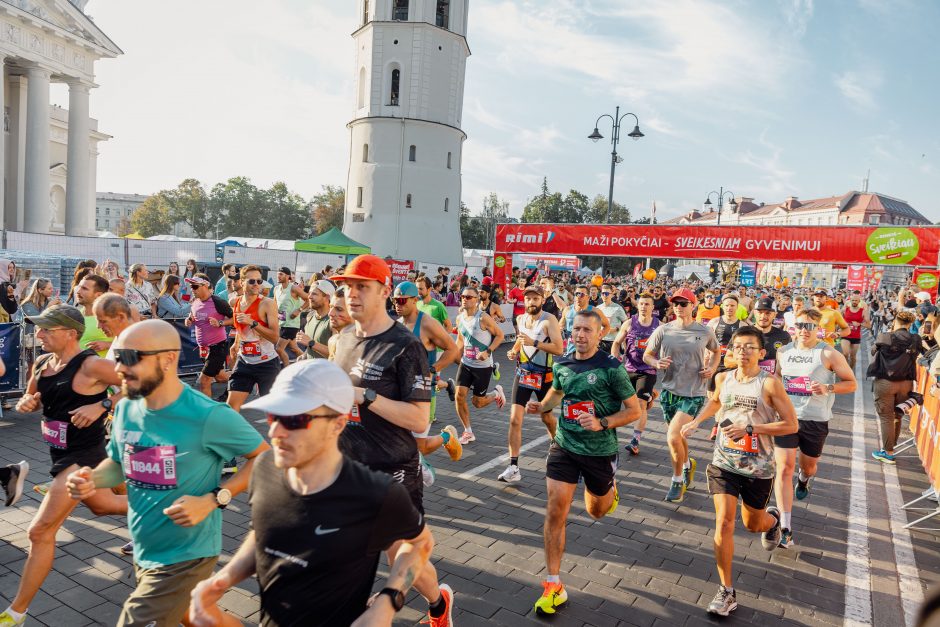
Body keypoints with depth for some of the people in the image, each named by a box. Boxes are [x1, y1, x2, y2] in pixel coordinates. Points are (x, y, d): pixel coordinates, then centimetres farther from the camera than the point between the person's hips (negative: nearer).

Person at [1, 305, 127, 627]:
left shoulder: (91, 365, -22)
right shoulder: (41, 363, 2)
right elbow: (30, 401, 16)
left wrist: (102, 405, -26)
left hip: (82, 456, -9)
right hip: (62, 454, 9)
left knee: (41, 531, -5)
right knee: (102, 505, 27)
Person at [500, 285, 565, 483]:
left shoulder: (549, 320, -13)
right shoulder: (520, 319, 5)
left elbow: (559, 348, -22)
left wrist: (534, 342, -29)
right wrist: (514, 351, 4)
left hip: (544, 375, -4)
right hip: (522, 372, 4)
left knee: (547, 417, 16)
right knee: (515, 419, -9)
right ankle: (513, 468, -7)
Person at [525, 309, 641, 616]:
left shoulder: (612, 368, -16)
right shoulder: (561, 364, -2)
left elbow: (634, 410, -11)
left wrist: (603, 423, -25)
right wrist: (541, 406, 0)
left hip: (600, 451, -2)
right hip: (564, 446, 3)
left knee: (596, 511, 19)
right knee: (555, 511, -7)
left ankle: (609, 488, 56)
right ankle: (554, 586, 5)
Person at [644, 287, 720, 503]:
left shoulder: (705, 332, -4)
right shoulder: (663, 330, -4)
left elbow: (716, 351, 16)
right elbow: (646, 355, 5)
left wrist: (712, 368, -2)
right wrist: (656, 363, -16)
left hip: (694, 393, -3)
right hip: (669, 390, 3)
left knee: (673, 437, -16)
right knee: (678, 436, 19)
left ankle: (677, 481, 8)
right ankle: (687, 464, 51)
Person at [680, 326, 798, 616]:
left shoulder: (770, 383, -14)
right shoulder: (723, 378, -1)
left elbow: (791, 424, -14)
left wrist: (750, 428, -23)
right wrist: (695, 422, 7)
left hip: (757, 467, -2)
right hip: (724, 462, 2)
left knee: (753, 524, 18)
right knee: (724, 522, -10)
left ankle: (772, 519, 57)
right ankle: (727, 592, 2)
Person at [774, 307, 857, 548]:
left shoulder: (829, 354, -8)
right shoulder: (783, 352, 3)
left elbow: (851, 384, -3)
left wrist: (827, 388, -20)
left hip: (815, 420, -1)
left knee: (808, 466, 20)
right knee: (784, 470, -9)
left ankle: (804, 479, 61)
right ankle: (785, 527, -7)